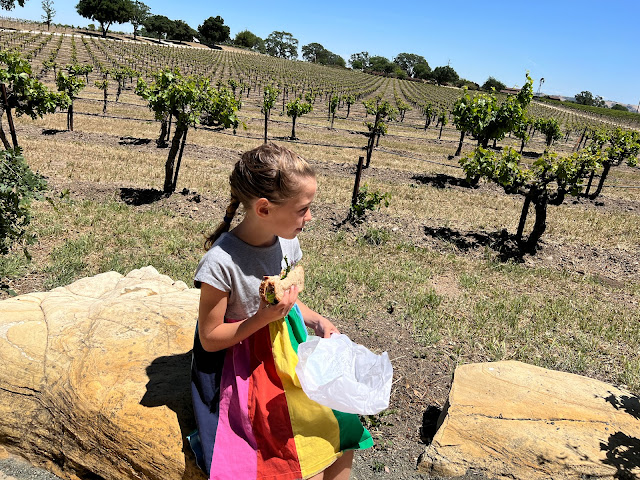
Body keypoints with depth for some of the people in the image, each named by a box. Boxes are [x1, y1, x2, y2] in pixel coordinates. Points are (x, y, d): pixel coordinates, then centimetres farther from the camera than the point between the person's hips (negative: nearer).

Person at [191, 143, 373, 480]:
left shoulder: (287, 242, -5)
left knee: (342, 427, -4)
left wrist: (318, 321, -5)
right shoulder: (221, 262, -25)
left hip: (285, 351, 6)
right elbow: (210, 338, -14)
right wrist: (264, 318, -25)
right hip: (242, 364, -6)